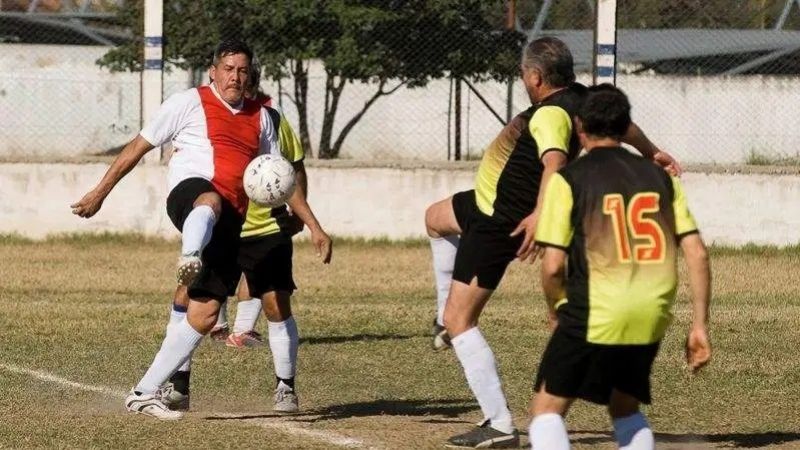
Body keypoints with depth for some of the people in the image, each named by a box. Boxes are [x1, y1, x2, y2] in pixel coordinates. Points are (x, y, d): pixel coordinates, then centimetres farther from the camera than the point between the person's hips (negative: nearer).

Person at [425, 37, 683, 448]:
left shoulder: (551, 114, -31)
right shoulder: (579, 97, -2)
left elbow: (554, 160, -48)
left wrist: (541, 213, -63)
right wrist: (652, 153, 32)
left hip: (501, 225, -11)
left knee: (458, 320, -10)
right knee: (436, 218, 37)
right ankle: (450, 321, 44)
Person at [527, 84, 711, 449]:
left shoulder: (567, 180, -1)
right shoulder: (661, 178, 12)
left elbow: (553, 265, -6)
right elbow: (697, 254, 6)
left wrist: (556, 311, 14)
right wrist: (699, 325, 10)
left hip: (595, 315, -5)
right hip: (652, 320, 5)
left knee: (547, 408, 5)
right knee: (625, 406, 25)